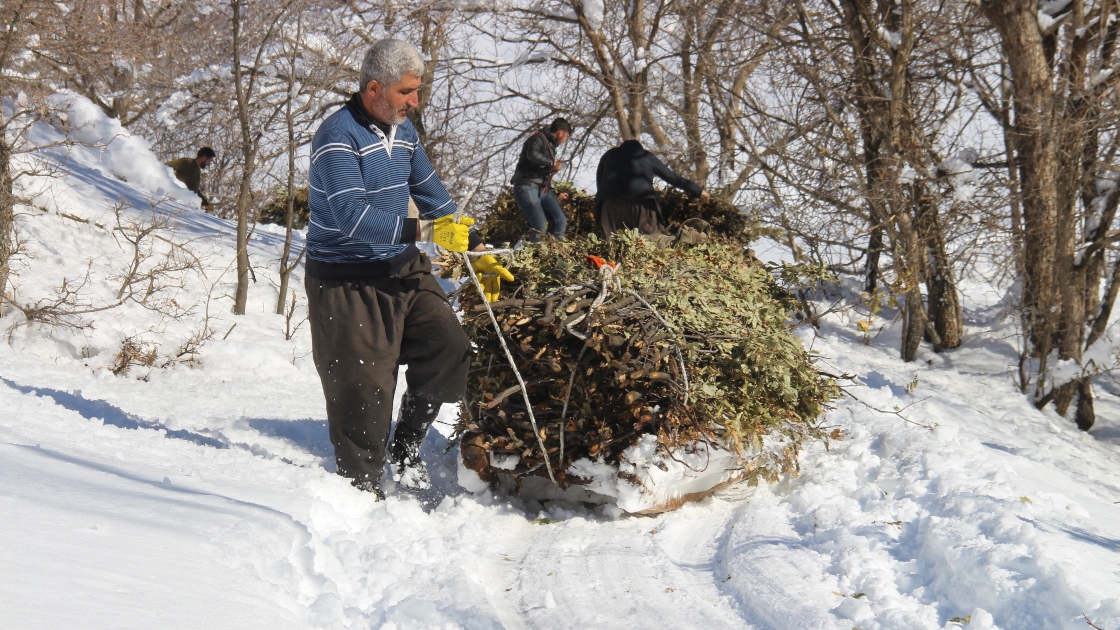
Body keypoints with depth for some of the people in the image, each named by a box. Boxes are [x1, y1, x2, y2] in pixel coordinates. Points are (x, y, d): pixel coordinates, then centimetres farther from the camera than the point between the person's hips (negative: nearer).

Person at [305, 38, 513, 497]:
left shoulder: (403, 131, 8)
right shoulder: (337, 138, -19)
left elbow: (432, 196, 18)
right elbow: (353, 217, -30)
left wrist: (476, 253, 13)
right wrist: (426, 231, -35)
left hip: (403, 270, 7)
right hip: (348, 283, -7)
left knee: (448, 348, -6)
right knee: (365, 391, -4)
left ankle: (405, 450, 13)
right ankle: (362, 488, 13)